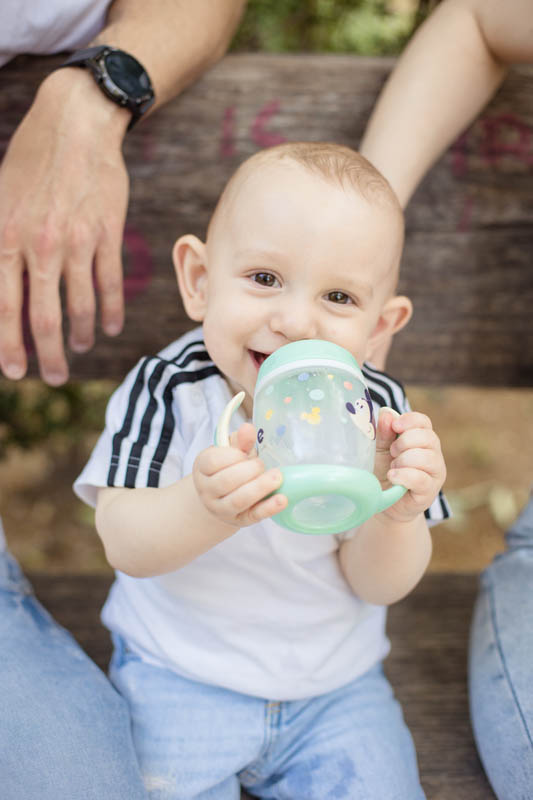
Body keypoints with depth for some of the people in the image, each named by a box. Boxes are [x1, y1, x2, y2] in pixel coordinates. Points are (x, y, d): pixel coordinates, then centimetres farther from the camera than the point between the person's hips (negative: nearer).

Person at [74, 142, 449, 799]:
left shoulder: (376, 410, -12)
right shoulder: (169, 390, -16)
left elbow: (378, 586, -10)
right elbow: (124, 546, -23)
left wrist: (396, 514, -32)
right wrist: (206, 509, -43)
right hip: (179, 675, -1)